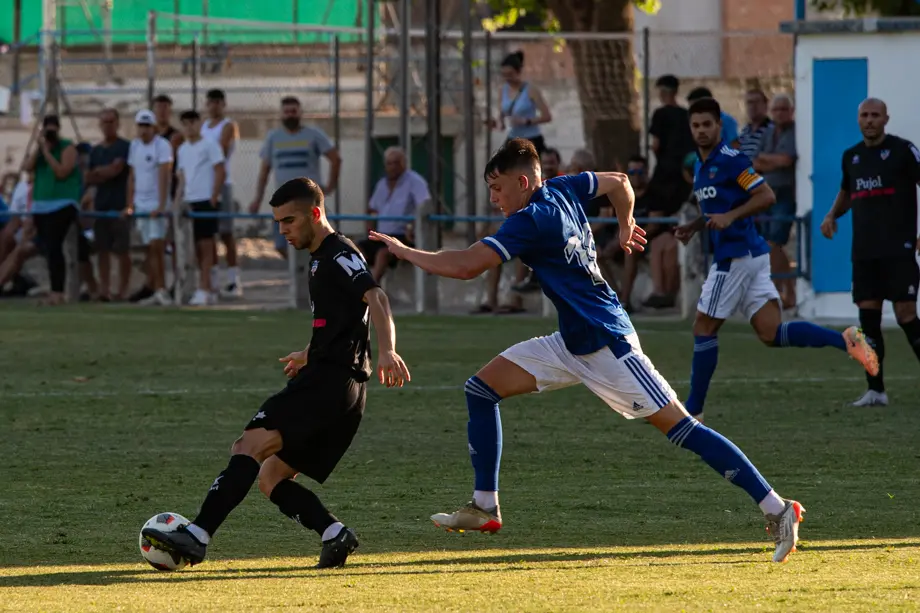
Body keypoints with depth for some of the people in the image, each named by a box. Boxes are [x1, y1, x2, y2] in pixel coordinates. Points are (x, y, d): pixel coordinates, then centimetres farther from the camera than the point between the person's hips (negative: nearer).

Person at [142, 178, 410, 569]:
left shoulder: (339, 254, -7)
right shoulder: (321, 259, 24)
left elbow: (375, 298, -24)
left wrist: (387, 351, -40)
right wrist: (310, 356, 48)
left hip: (329, 382, -11)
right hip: (333, 385, 11)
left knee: (249, 446, -21)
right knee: (270, 478, 8)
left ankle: (197, 537, -31)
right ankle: (334, 535, -6)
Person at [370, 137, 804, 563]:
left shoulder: (531, 220, -20)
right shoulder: (562, 190, 5)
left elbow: (465, 266, -25)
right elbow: (618, 182, 22)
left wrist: (404, 252, -13)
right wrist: (625, 228, 39)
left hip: (606, 344, -10)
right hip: (573, 344, 10)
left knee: (680, 427, -11)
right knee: (481, 389, 5)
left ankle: (777, 510, -9)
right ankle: (484, 507, 8)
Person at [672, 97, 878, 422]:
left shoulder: (731, 160, -11)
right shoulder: (701, 166, 17)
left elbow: (766, 196, -17)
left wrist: (730, 217, -25)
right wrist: (693, 226, 16)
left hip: (737, 257, -9)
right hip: (751, 254, 9)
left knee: (704, 328, -1)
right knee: (771, 333, 1)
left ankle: (693, 408, 6)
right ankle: (846, 340, -4)